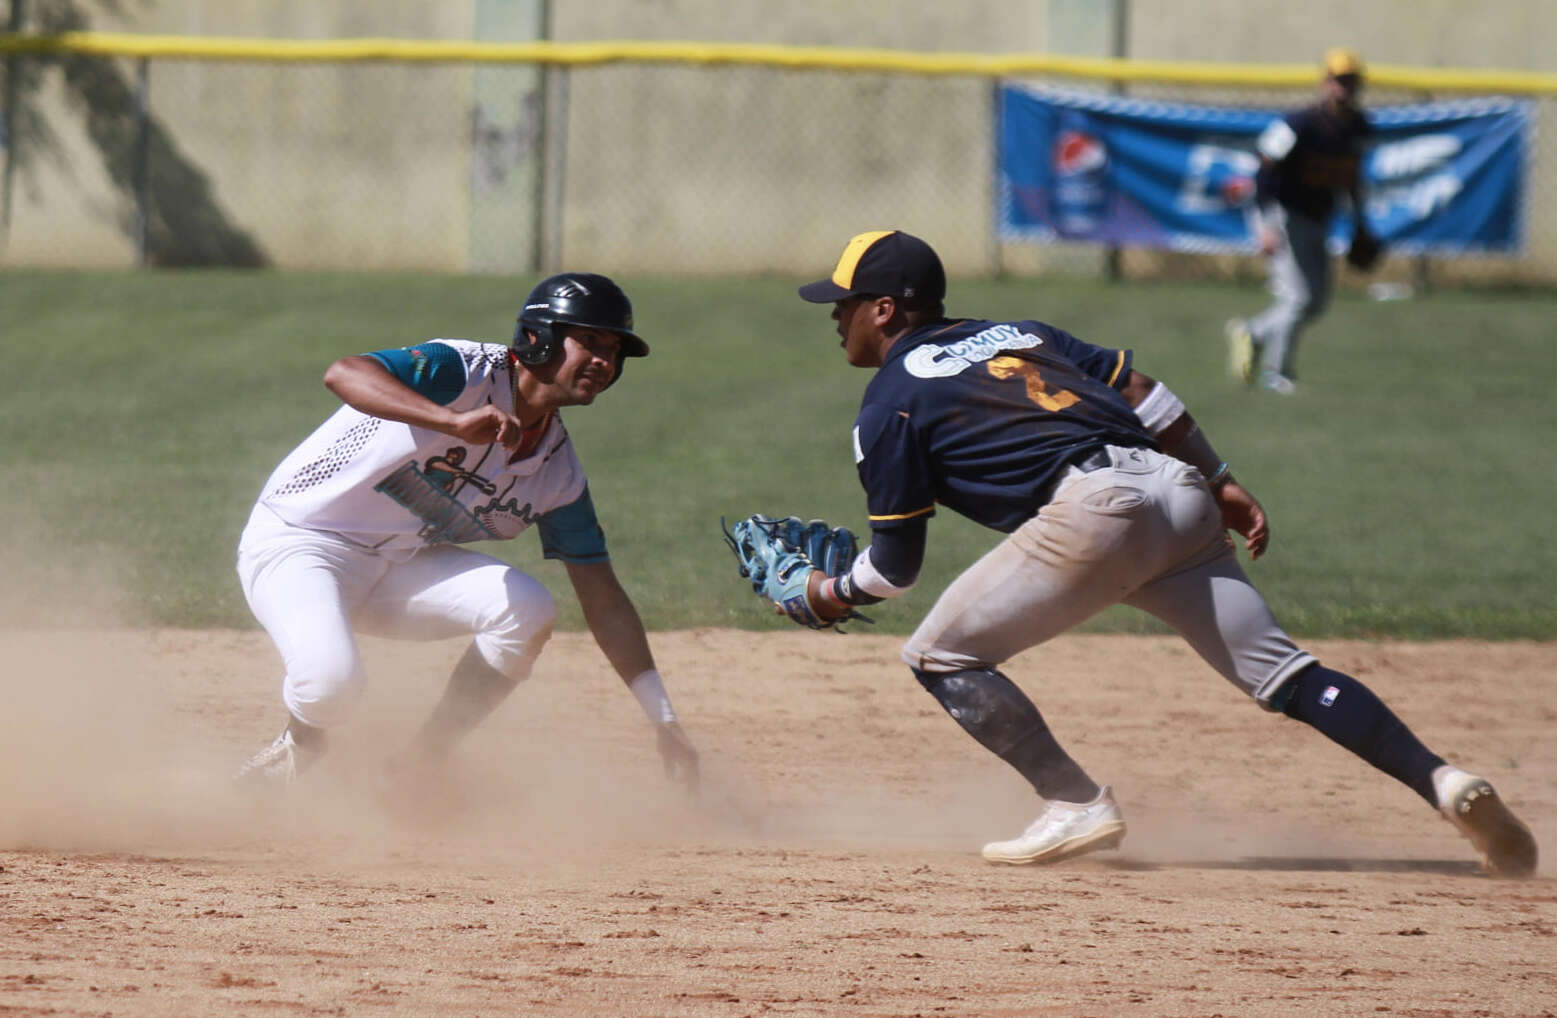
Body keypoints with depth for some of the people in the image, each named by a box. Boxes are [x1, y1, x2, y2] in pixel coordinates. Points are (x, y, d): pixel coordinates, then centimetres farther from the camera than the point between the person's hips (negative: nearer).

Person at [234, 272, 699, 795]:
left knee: (526, 609, -18)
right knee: (331, 679, -34)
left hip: (400, 565, 7)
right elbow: (344, 374, -39)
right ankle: (298, 743, 6)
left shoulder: (558, 471, 0)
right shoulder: (467, 373, -21)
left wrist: (665, 723, 1)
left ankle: (412, 773, -2)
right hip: (299, 545, -7)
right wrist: (458, 422, -53)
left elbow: (603, 601, 6)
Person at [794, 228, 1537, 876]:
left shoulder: (889, 405, 11)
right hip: (1179, 490, 7)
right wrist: (1220, 483, 23)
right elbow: (1140, 392, 24)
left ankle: (1078, 806, -3)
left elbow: (896, 563, 11)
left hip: (1096, 508, -7)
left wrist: (833, 594, 31)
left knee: (940, 656, 5)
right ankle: (1442, 783, -12)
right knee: (1277, 668, 4)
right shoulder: (1015, 333, 30)